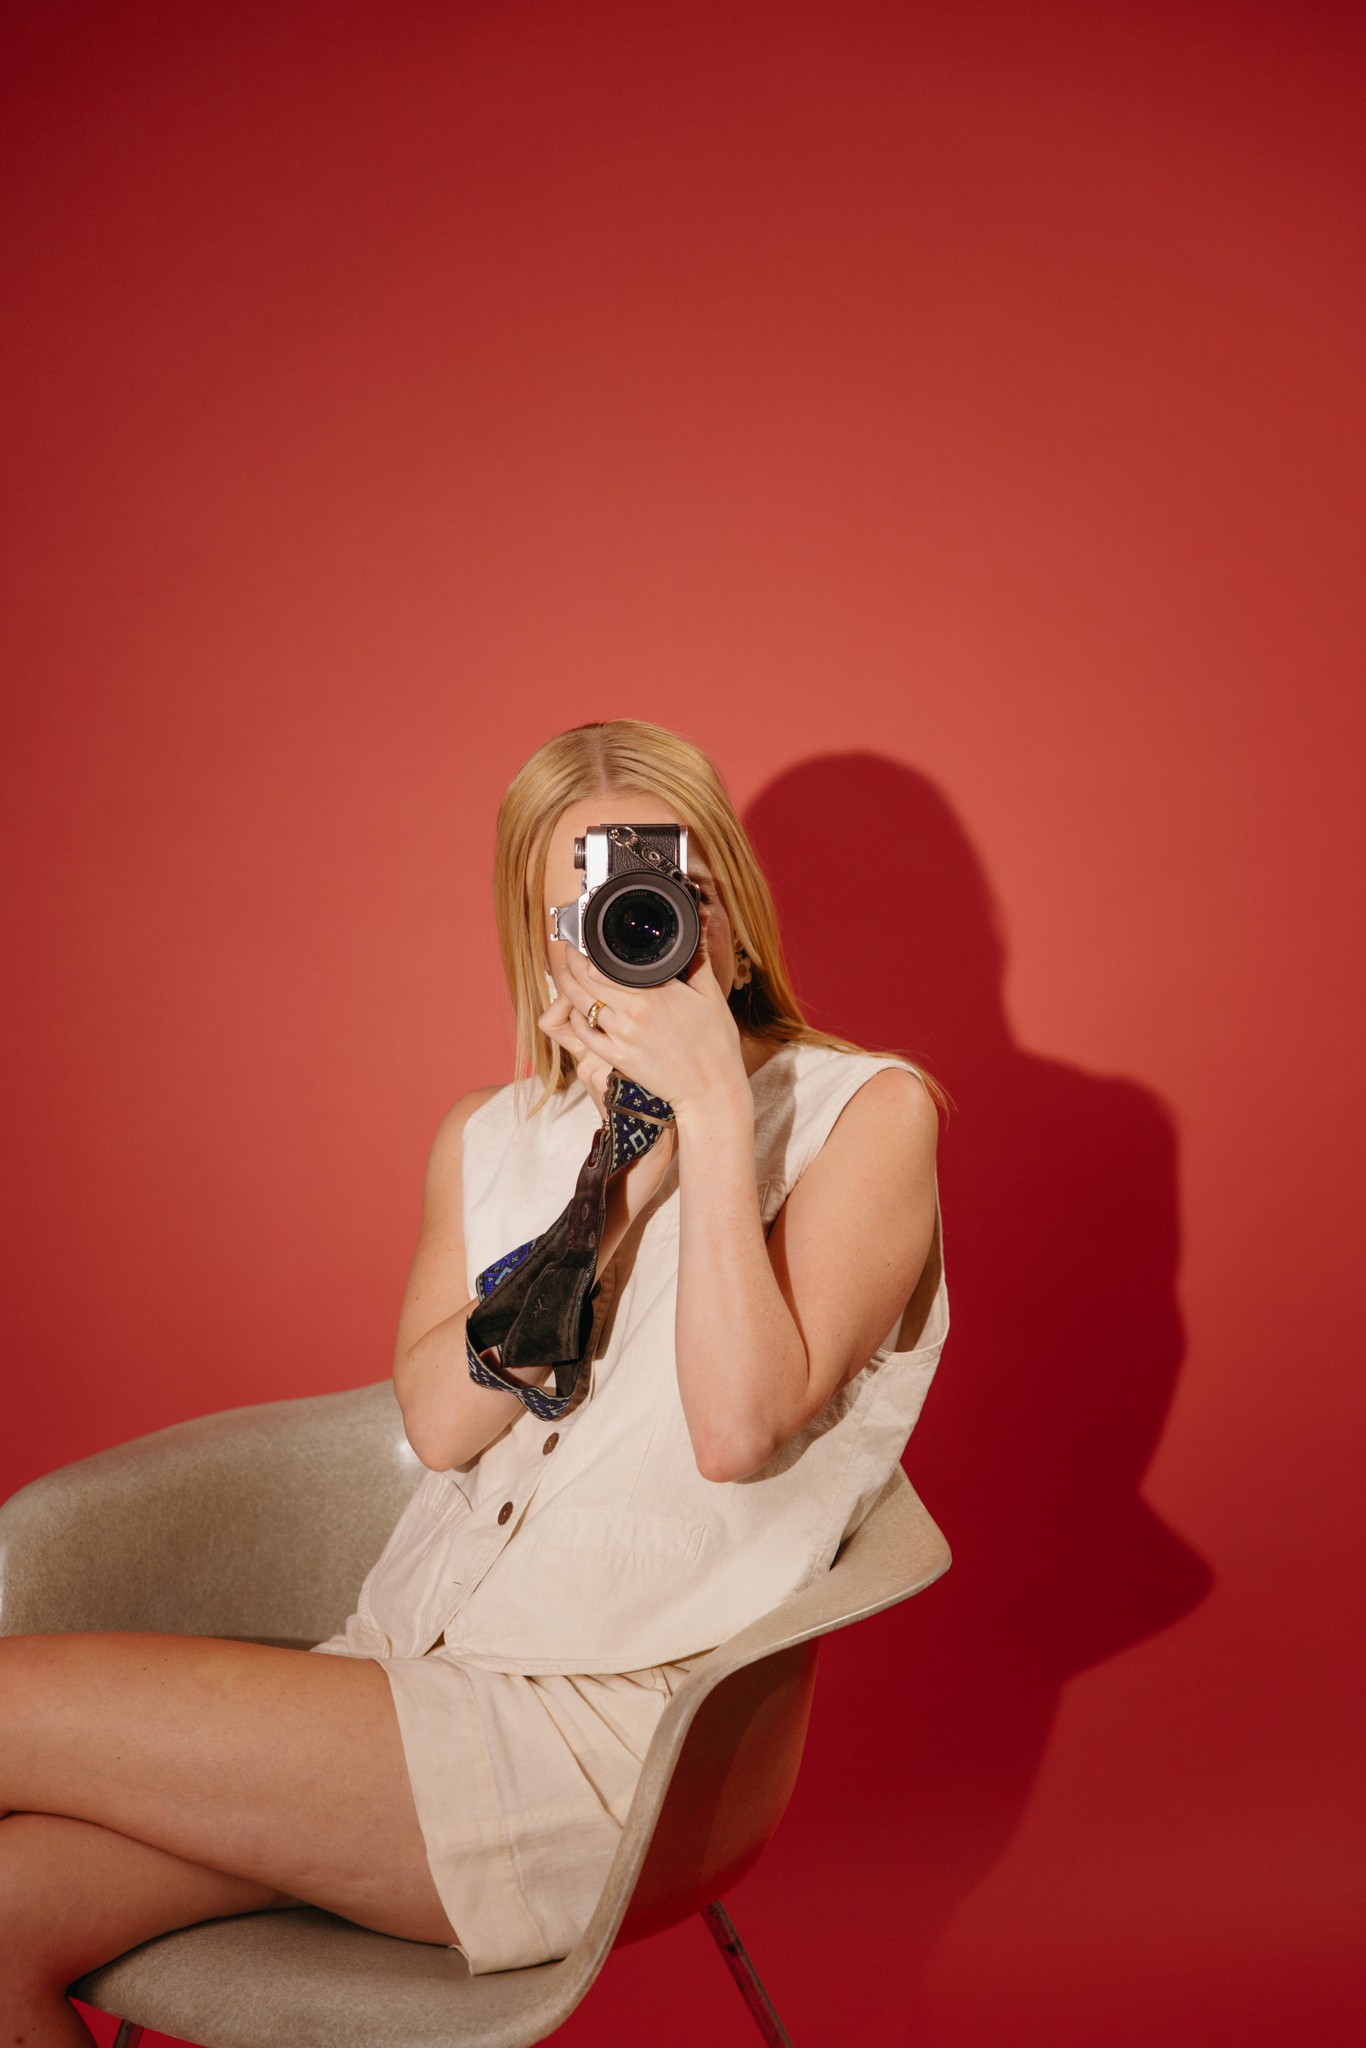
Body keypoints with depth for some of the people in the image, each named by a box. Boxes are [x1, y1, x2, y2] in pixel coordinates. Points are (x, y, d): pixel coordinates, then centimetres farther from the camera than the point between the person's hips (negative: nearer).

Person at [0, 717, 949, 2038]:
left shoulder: (865, 1111, -3)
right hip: (406, 1664, 6)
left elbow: (739, 1429, -15)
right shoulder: (492, 1137, 13)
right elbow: (440, 1419, -2)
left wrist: (713, 1109, -18)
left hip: (602, 1736, -5)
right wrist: (621, 1169, -9)